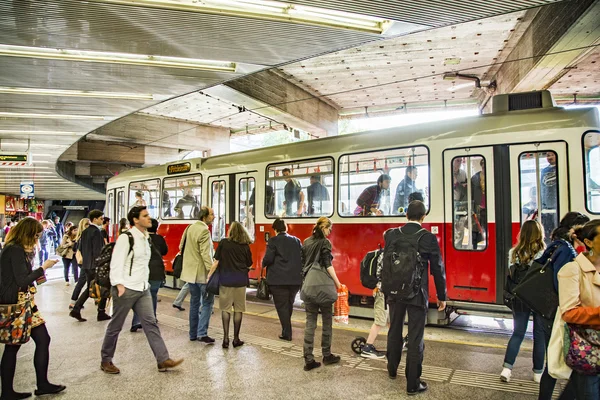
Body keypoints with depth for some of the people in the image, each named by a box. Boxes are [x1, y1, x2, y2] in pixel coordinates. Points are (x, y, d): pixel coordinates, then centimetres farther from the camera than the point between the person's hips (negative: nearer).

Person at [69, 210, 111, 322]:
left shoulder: (85, 231, 9)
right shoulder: (96, 232, -17)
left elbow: (80, 248, 15)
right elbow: (97, 251, -20)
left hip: (87, 265, 8)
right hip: (95, 265, -8)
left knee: (90, 288, 17)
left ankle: (76, 310, 10)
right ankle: (101, 313, 11)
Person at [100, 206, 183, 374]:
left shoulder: (146, 238, 11)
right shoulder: (126, 237, -13)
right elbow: (116, 263, -17)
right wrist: (119, 285, -24)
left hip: (143, 289, 7)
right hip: (126, 289, -7)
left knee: (150, 323, 4)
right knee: (116, 326, 8)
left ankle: (163, 360, 5)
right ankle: (106, 361, 27)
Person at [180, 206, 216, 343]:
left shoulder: (190, 228, 9)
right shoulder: (204, 231, -18)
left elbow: (181, 246, 16)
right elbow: (206, 254, -23)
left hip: (190, 271, 9)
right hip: (201, 273, -9)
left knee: (194, 302, 15)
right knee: (207, 302, 0)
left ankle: (193, 333, 21)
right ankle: (202, 333, -4)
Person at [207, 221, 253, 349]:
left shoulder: (223, 243, -2)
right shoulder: (245, 246, 1)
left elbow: (216, 262, -4)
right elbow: (249, 266, 7)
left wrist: (209, 276, 2)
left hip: (225, 279, -1)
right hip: (241, 280, 1)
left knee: (225, 308, 9)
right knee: (238, 309, 9)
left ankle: (226, 338, 6)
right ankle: (236, 339, 15)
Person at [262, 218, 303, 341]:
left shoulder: (273, 241, -6)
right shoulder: (296, 240, 8)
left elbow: (268, 259, -12)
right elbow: (302, 258, 6)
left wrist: (264, 264, 8)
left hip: (278, 279, -5)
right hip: (295, 279, 5)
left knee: (282, 306, 4)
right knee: (289, 305, 18)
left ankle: (286, 333, 5)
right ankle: (287, 330, 29)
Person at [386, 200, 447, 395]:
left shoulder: (391, 234, -3)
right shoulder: (429, 238, -11)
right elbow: (438, 269, -5)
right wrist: (442, 296, 5)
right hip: (417, 294, -4)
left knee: (394, 332, 20)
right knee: (415, 339, 5)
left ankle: (392, 370, 39)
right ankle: (413, 383, 14)